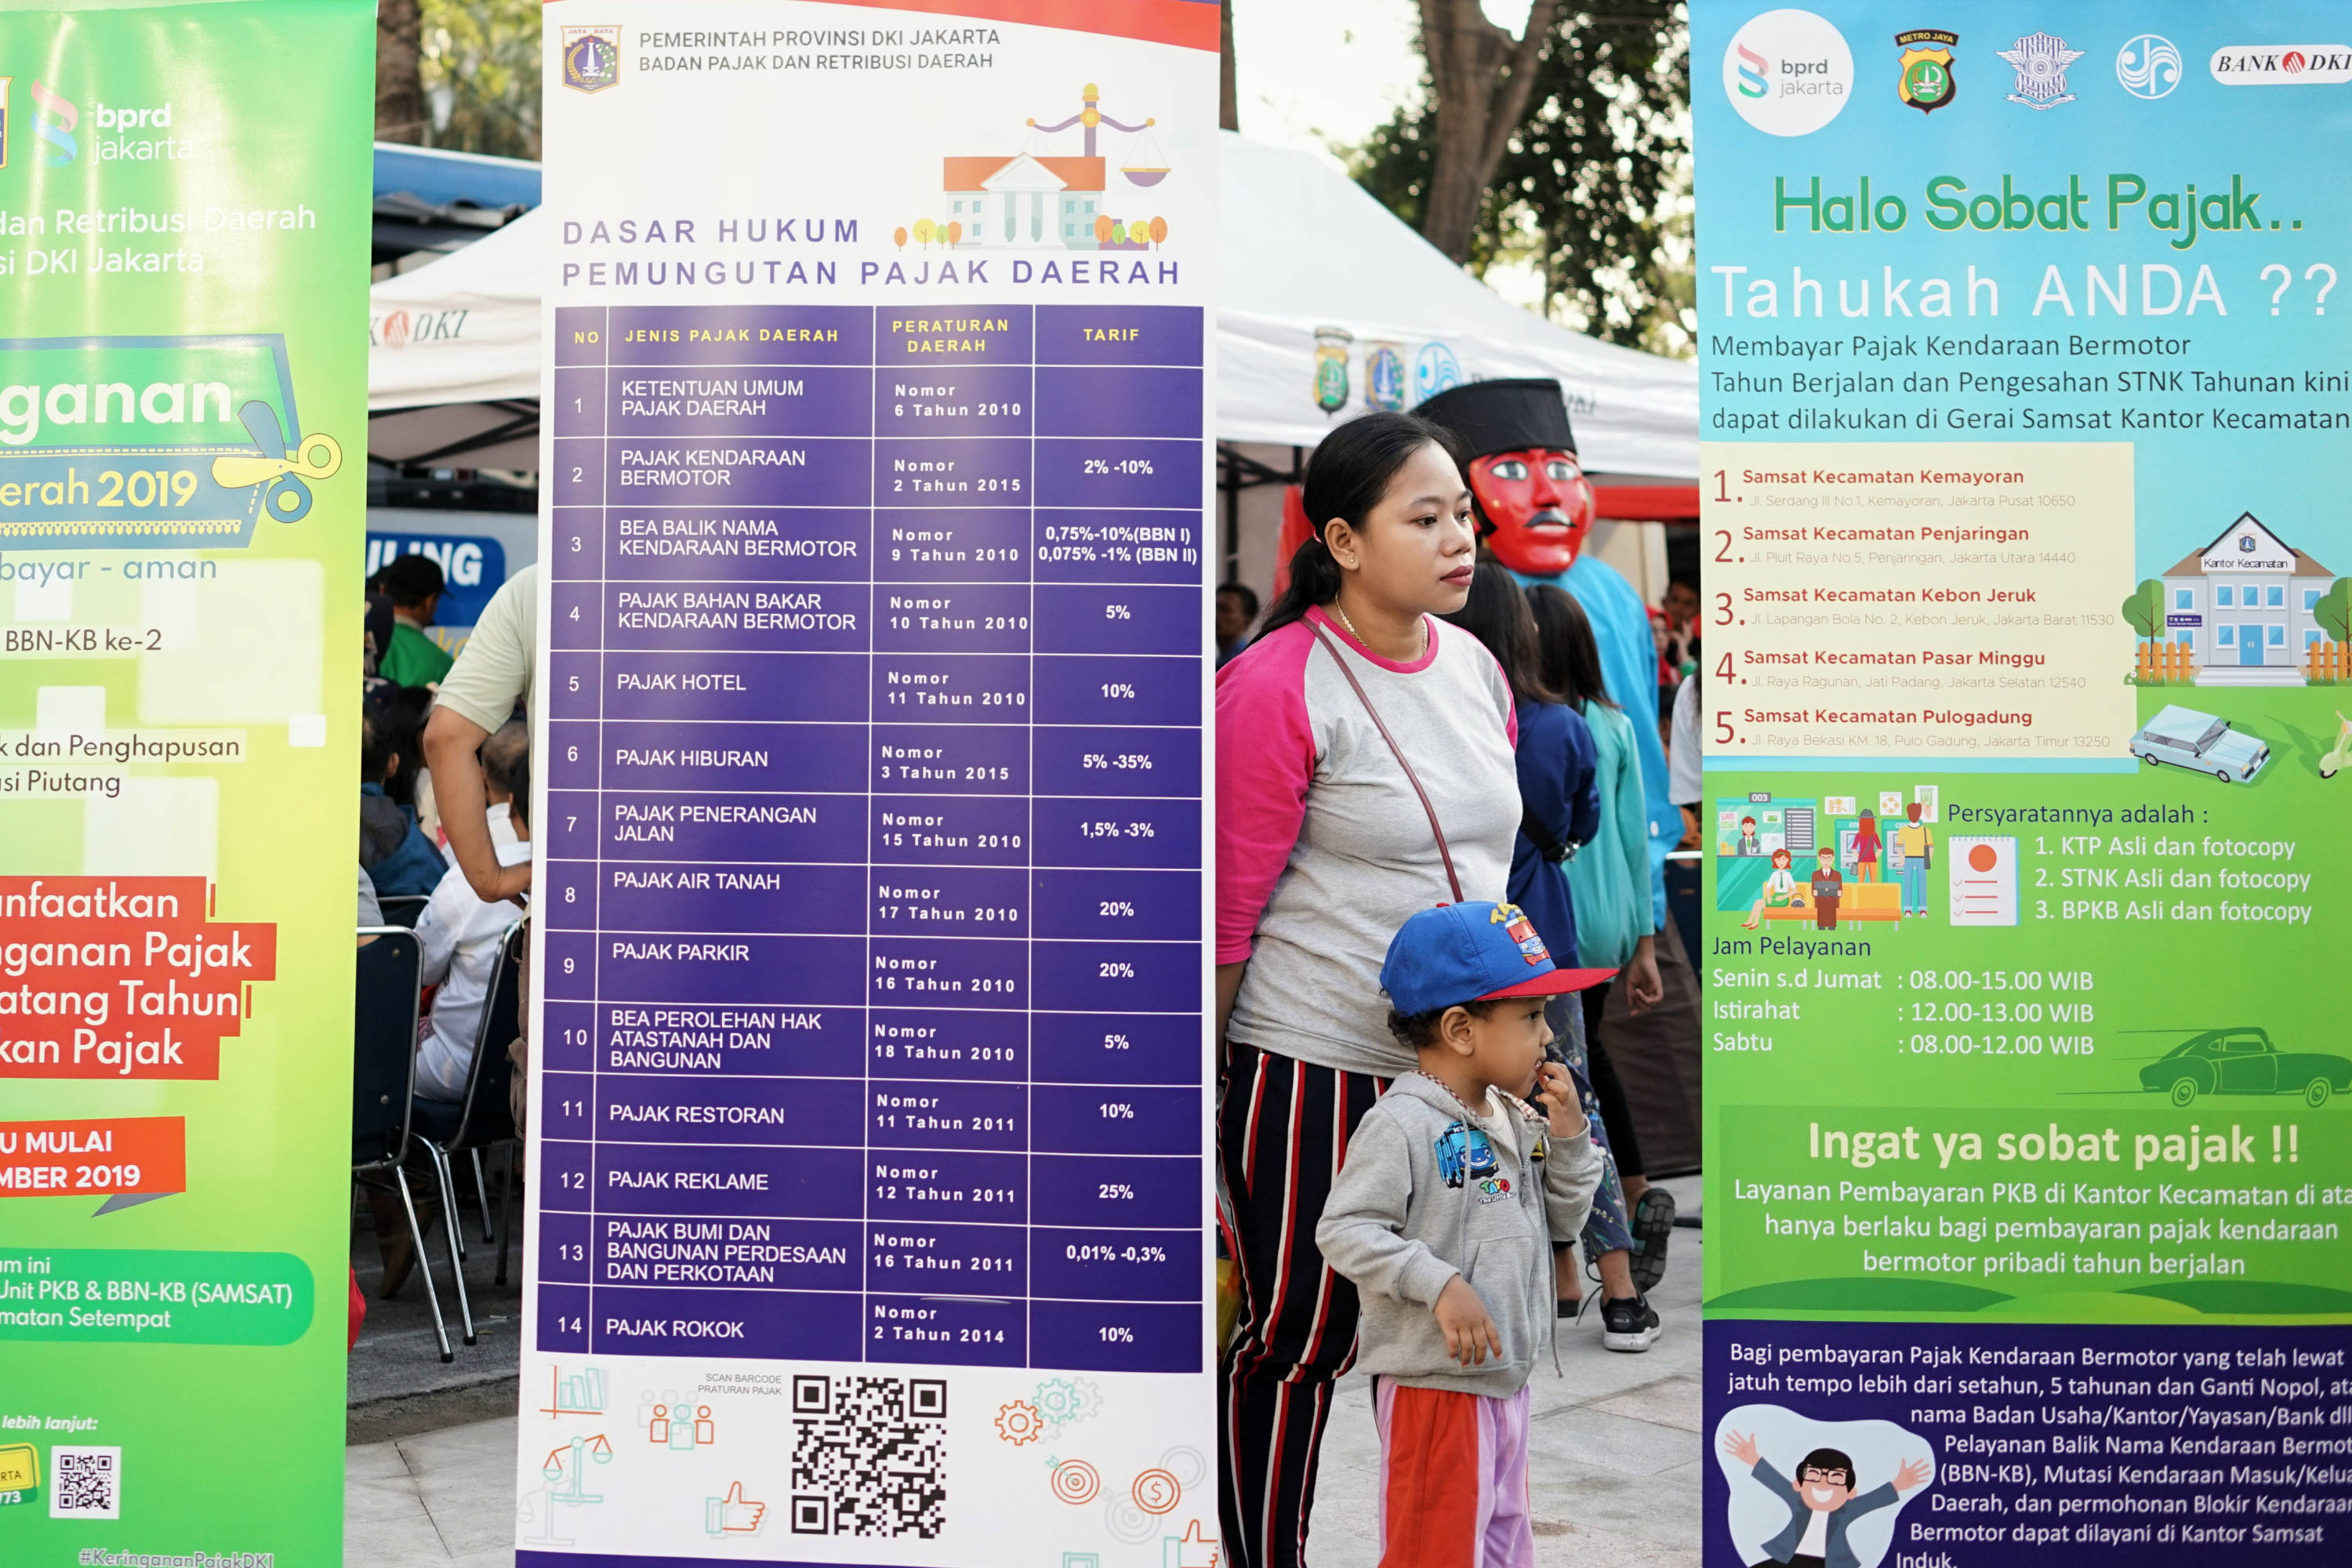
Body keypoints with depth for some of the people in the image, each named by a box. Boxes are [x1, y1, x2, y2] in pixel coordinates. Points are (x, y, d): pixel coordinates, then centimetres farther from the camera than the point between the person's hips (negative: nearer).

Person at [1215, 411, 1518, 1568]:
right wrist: (1201, 1089, -10)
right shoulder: (1279, 686, -15)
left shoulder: (1474, 665, 8)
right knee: (1297, 1339, 5)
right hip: (1313, 1070, -7)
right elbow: (1228, 907, -14)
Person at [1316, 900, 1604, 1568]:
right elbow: (1343, 1231, -24)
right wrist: (1442, 1285, -29)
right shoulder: (1402, 1124, -18)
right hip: (1433, 1383, -8)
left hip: (1507, 1379, 9)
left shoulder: (1515, 1121, 8)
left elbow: (1563, 1221, 14)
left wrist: (1568, 1134, 0)